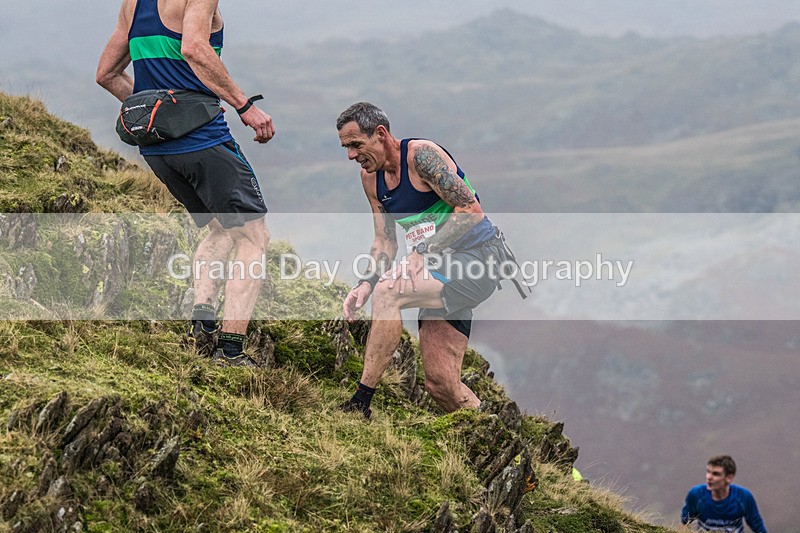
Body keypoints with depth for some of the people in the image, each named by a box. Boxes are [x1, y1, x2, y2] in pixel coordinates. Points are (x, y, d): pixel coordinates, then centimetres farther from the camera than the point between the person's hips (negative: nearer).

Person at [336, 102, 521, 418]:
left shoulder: (422, 155, -16)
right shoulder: (370, 177, 9)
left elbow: (471, 210, -22)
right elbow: (385, 242, 12)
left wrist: (423, 251, -29)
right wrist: (367, 283, -7)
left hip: (479, 259, -9)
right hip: (442, 269, 9)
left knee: (388, 292, -28)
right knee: (439, 383, 0)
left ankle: (360, 403, -24)